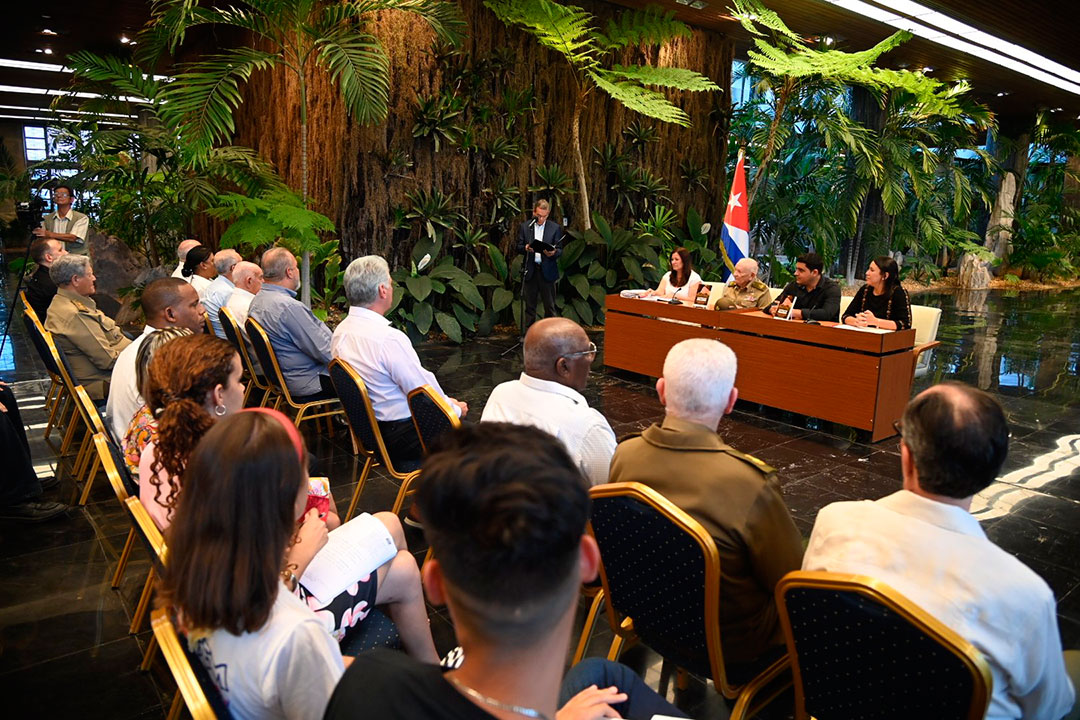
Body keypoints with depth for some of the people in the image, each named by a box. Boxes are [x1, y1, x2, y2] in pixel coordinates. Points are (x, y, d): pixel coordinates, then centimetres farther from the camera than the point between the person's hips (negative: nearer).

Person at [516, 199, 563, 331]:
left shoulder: (555, 228, 3)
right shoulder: (524, 227, 7)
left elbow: (560, 250, 2)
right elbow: (518, 247, 6)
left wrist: (552, 253, -21)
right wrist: (525, 248, -16)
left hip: (547, 271, -1)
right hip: (530, 270, 1)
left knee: (549, 305, 1)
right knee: (530, 305, 7)